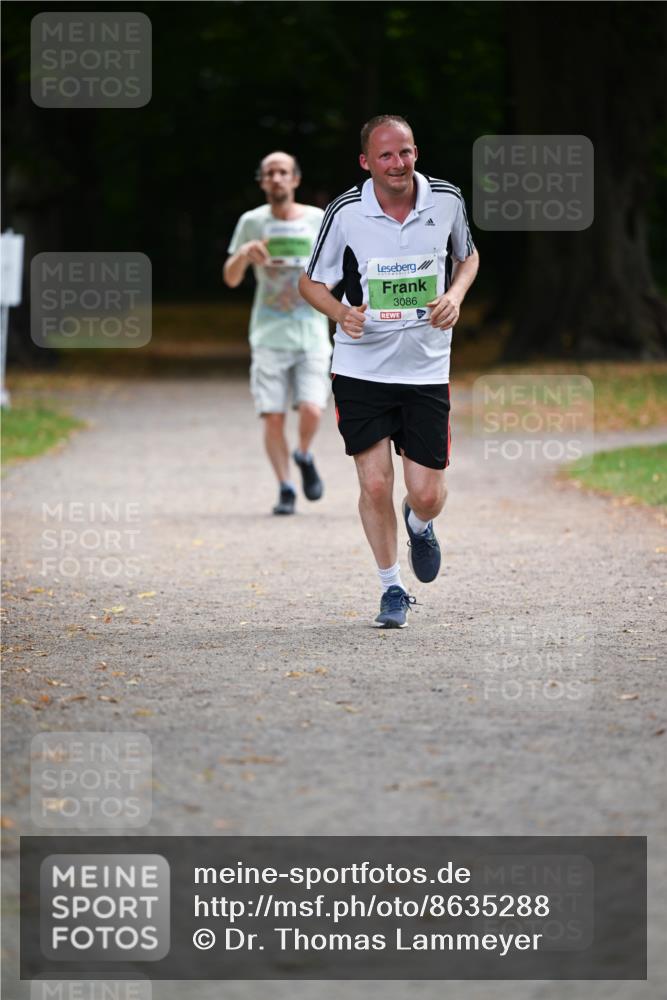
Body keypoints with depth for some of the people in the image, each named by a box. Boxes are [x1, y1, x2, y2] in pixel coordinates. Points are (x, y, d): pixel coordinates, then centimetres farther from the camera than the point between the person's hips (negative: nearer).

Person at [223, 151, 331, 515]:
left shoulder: (319, 220, 3)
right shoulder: (252, 222, 4)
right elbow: (231, 279, 5)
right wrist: (243, 254, -15)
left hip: (312, 334, 0)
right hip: (269, 335, 0)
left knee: (310, 411, -15)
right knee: (273, 417, -7)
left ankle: (304, 457, 17)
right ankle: (285, 489, 7)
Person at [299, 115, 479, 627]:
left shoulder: (447, 200, -5)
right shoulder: (345, 213, -11)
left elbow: (468, 257, 14)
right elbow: (311, 282, 1)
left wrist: (454, 296, -6)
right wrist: (341, 312, -19)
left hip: (426, 369, 1)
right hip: (361, 368, -1)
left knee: (428, 495, -1)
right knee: (375, 484, -6)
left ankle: (419, 525, 37)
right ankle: (392, 588, 15)